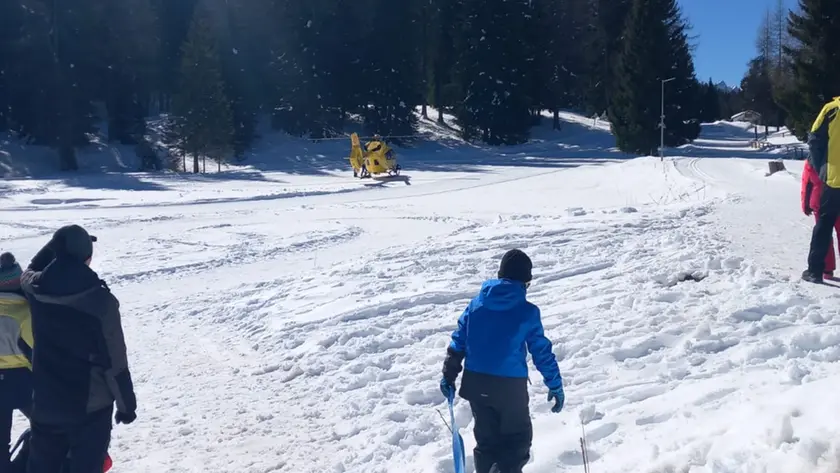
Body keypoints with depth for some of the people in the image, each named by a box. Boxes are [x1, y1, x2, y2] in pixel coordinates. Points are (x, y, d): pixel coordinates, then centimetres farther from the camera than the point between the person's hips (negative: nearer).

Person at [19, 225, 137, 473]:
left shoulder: (35, 290, -9)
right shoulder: (101, 301, -21)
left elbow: (31, 271, 21)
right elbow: (114, 361, -15)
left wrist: (57, 245, 18)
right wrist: (127, 404, -4)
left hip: (45, 403, 5)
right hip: (90, 406, -4)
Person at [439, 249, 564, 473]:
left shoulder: (477, 303, 2)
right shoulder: (528, 312, -7)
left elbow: (458, 340, 4)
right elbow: (542, 352, -4)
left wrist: (449, 375, 12)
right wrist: (556, 386, 5)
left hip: (475, 383, 4)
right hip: (510, 386, -4)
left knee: (486, 439, 19)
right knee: (518, 439, 13)